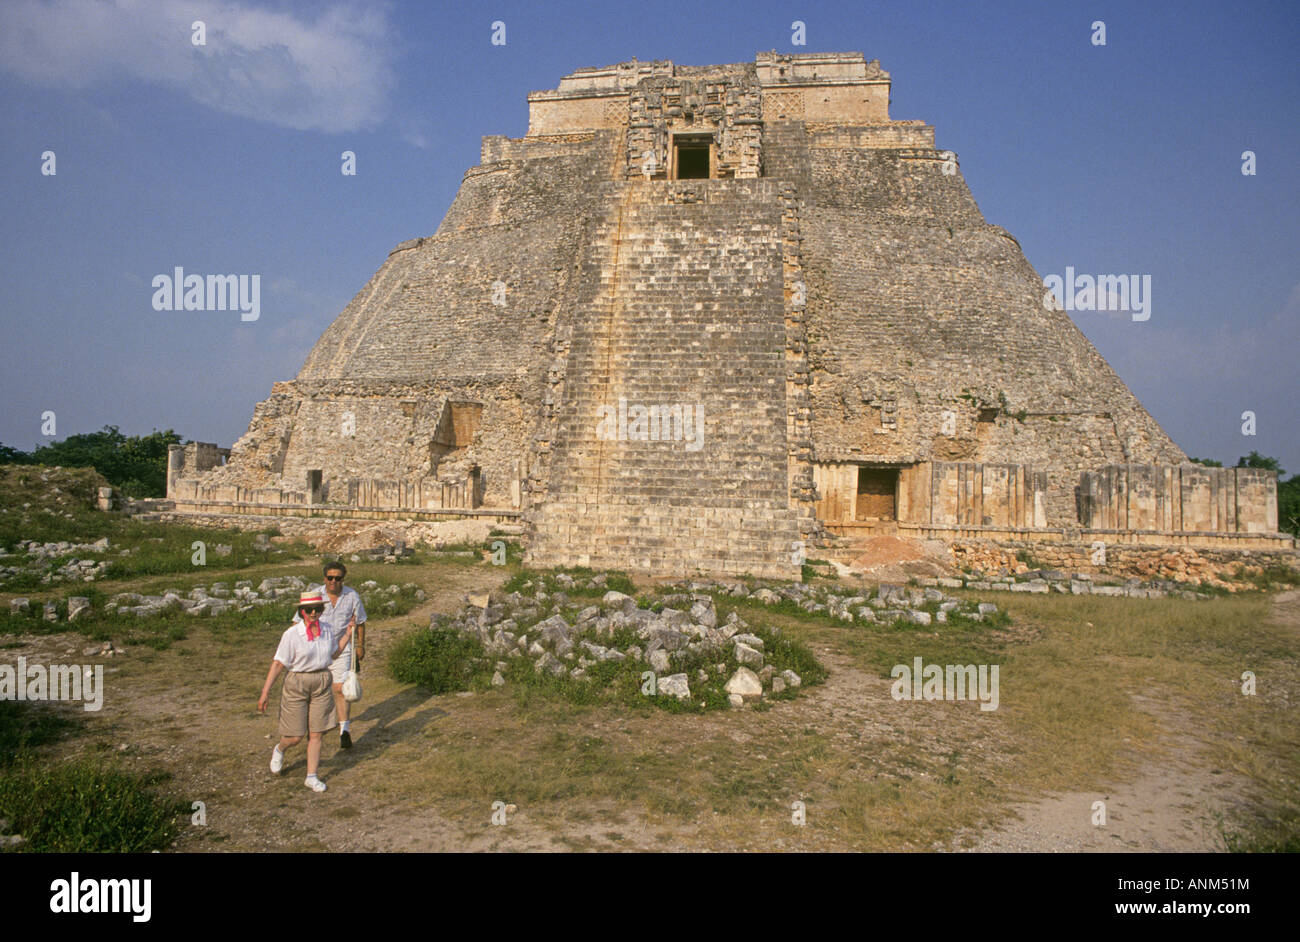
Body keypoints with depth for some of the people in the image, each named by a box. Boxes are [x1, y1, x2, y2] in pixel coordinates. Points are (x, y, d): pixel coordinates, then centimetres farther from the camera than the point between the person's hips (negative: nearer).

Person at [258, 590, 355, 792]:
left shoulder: (328, 630, 0)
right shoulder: (292, 634, -15)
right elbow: (278, 664, -13)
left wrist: (347, 634, 8)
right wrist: (265, 693, -14)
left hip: (322, 683, 4)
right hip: (297, 684, -4)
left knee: (316, 734, 7)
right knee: (295, 737, 5)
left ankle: (311, 776, 20)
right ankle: (279, 749, 40)